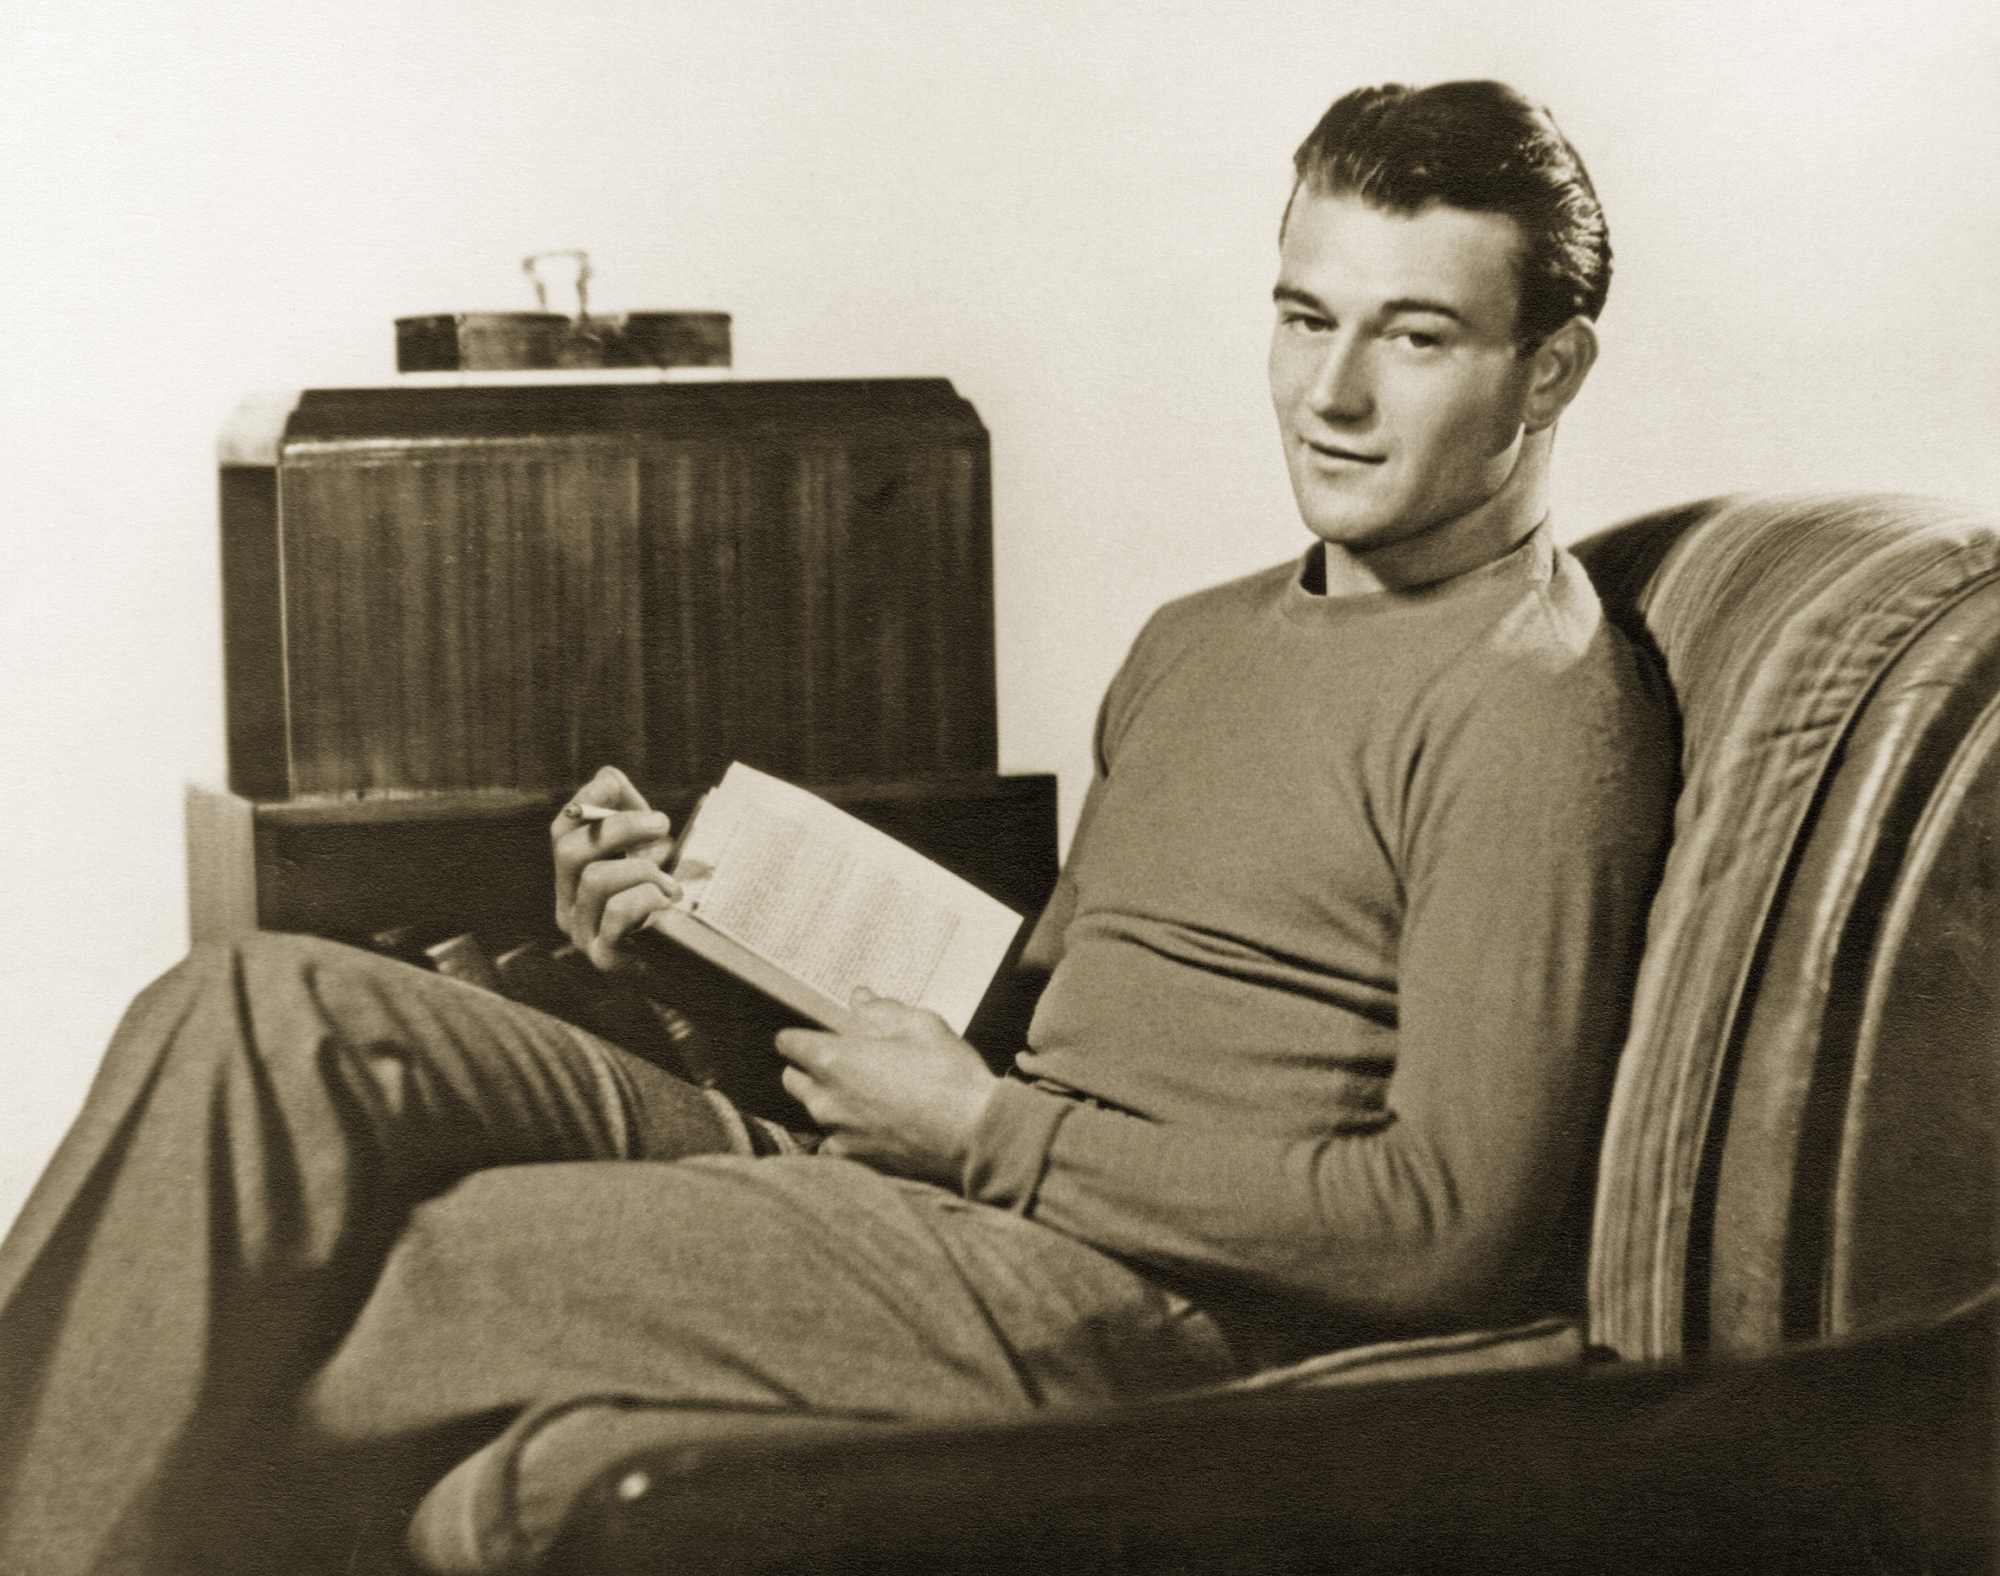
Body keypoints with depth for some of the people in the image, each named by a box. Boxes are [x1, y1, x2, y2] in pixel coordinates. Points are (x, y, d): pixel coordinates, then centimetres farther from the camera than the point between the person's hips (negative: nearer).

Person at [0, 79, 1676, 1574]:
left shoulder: (1531, 702, -7)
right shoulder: (1198, 642, 20)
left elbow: (1453, 1226, -14)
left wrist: (987, 1131, -10)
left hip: (1164, 1311, -8)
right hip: (969, 1212, 8)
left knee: (490, 1253, -27)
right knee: (273, 1013, -8)